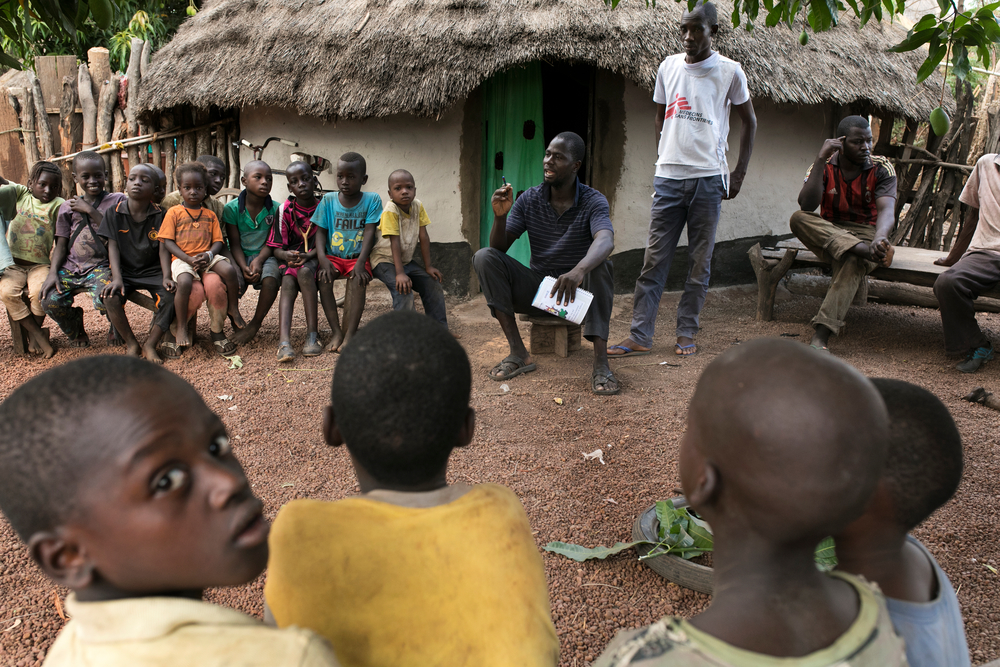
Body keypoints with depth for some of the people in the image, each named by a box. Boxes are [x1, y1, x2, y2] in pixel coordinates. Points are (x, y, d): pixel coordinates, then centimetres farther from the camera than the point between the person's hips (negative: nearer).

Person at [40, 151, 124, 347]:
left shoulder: (117, 201, 3)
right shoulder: (68, 207, 12)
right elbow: (61, 245, 9)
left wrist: (90, 210, -11)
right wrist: (53, 272, -6)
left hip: (101, 267, -4)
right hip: (70, 268, 4)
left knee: (104, 300, -33)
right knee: (49, 301, -20)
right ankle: (76, 332, 15)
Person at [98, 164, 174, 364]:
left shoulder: (159, 215, -1)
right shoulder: (114, 213, 1)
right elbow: (113, 247, -3)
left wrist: (167, 277, -19)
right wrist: (117, 278, -18)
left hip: (153, 271, 0)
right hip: (125, 271, 1)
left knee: (169, 297, -30)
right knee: (110, 297, -30)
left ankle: (150, 345, -13)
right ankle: (131, 344, -10)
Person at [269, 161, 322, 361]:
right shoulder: (285, 210, 1)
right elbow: (276, 247, 1)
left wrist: (308, 255, -22)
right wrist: (286, 255, -23)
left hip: (314, 259, -1)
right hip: (290, 260, 1)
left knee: (304, 271, -34)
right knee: (288, 281, -30)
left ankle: (312, 335, -34)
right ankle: (284, 341, -47)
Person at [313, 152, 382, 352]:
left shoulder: (372, 200, -4)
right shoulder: (328, 200, 2)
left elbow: (369, 232, -12)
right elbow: (320, 231, 0)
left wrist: (360, 263, -25)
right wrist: (323, 260, -18)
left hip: (357, 258, -2)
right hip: (333, 256, 2)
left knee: (358, 280, -32)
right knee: (324, 278, -28)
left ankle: (349, 334, -30)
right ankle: (336, 332, -23)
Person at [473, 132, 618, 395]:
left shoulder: (593, 201, -11)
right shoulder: (529, 200, -1)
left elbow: (605, 241, -33)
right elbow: (499, 248, -5)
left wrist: (579, 270, -54)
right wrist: (500, 217, -26)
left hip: (577, 292, -3)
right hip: (537, 288, 3)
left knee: (600, 264, -34)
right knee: (484, 257, -17)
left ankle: (601, 363, -35)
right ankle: (519, 353, -22)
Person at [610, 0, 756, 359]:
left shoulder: (729, 71, 2)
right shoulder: (668, 66, 9)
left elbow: (749, 122, 11)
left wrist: (739, 173, 5)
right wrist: (662, 160, 13)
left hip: (708, 178, -2)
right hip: (668, 177, 2)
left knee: (700, 262, 4)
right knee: (654, 259, 1)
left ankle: (686, 333, 14)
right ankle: (640, 336, 4)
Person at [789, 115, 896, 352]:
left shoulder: (882, 168, -4)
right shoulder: (824, 166, -2)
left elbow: (887, 211, -20)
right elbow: (807, 206, -19)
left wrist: (879, 238, -44)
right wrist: (821, 159, -23)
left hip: (865, 234, -2)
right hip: (827, 235, 2)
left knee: (852, 263, -38)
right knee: (798, 219, -29)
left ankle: (821, 337, -50)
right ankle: (869, 252, -42)